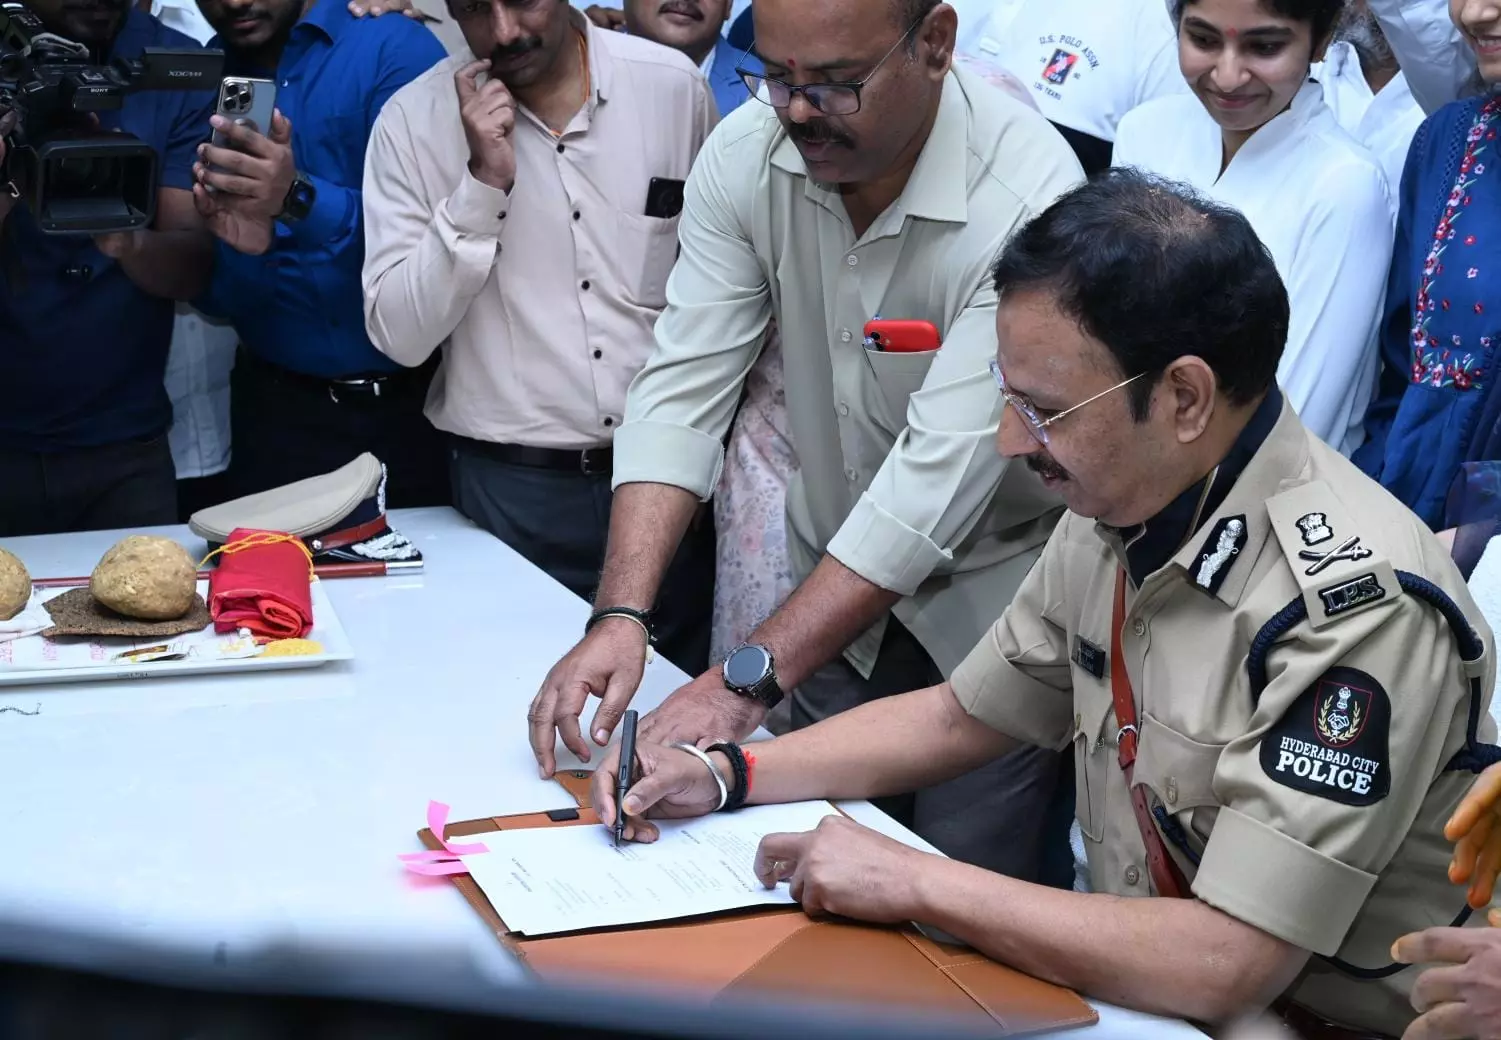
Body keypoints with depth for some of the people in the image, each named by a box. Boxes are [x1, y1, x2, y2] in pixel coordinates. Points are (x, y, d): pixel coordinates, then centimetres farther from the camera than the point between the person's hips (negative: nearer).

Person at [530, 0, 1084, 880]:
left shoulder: (1026, 197, -27)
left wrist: (748, 682, -35)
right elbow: (684, 388, -13)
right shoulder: (746, 154, -12)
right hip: (841, 592, 4)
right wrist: (621, 617, -26)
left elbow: (942, 470, -31)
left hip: (985, 605, -4)